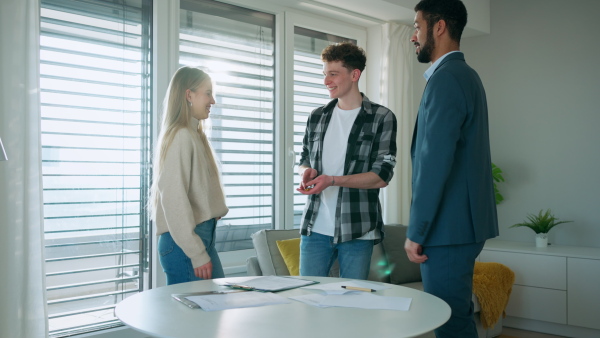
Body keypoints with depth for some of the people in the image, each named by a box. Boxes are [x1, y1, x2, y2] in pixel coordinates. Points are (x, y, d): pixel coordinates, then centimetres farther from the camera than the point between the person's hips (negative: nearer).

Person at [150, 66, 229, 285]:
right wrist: (196, 254, -18)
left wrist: (203, 247, 11)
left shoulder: (195, 135, 14)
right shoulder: (181, 136, -13)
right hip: (184, 244, -9)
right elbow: (174, 199, -18)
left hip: (202, 238, 9)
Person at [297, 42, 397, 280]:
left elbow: (382, 176, -9)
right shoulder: (317, 117, 12)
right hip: (315, 228, 4)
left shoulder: (382, 118, -3)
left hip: (356, 232, -3)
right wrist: (306, 171, -4)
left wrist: (332, 180, -20)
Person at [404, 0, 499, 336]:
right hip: (465, 222, 10)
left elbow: (435, 162, -21)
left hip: (449, 229, -10)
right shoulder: (466, 75, 17)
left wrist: (416, 232, -16)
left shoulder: (446, 78, -15)